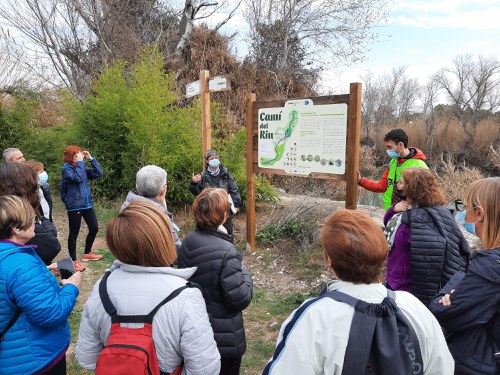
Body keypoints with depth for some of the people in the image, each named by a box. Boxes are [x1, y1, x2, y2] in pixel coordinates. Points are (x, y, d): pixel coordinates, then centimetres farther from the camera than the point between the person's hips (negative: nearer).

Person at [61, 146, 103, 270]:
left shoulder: (82, 167, 8)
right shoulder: (66, 169, -10)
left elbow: (99, 173, 1)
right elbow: (78, 178, -27)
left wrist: (91, 159, -5)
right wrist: (80, 162, -21)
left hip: (87, 204, 7)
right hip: (74, 206, -7)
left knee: (94, 228, 13)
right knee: (74, 233, 3)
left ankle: (87, 253, 32)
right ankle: (74, 261, 15)